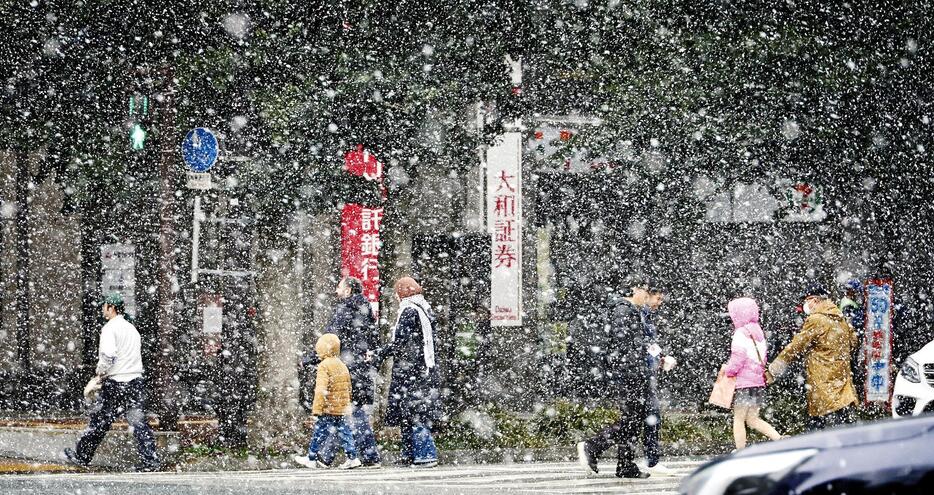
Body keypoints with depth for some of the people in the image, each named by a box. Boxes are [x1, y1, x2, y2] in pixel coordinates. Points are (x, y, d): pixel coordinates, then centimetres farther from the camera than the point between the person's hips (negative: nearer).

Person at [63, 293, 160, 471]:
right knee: (138, 422, 2)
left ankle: (81, 455, 19)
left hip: (116, 383, -6)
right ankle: (150, 460, -8)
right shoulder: (132, 329, 16)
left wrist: (100, 372, -5)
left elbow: (108, 354, -23)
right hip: (136, 381, 6)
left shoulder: (110, 328, -9)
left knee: (99, 421, 6)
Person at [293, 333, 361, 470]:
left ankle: (311, 458, 10)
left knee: (319, 433, 2)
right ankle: (352, 457, 3)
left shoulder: (324, 366, -13)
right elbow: (348, 388, 19)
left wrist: (316, 410, -19)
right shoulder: (343, 366, 12)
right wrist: (347, 405, 29)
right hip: (342, 409, 7)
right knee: (344, 432, 9)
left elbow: (321, 390, -20)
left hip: (328, 409, -7)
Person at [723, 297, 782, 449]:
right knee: (752, 419, 13)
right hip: (759, 382, 8)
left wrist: (728, 370, -1)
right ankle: (780, 439, 2)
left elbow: (737, 359, -18)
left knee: (738, 419, 2)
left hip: (743, 382, -8)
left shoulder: (741, 334, -13)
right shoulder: (758, 332, 11)